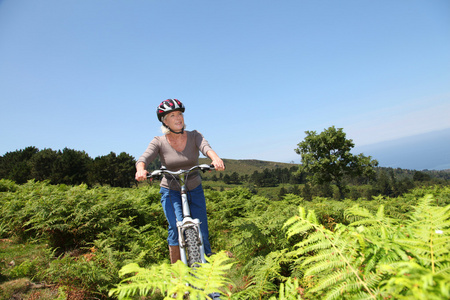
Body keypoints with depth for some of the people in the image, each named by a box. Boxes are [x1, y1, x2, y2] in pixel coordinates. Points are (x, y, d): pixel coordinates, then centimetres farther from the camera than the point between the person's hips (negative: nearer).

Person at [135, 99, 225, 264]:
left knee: (201, 232, 2)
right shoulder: (159, 142, -9)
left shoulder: (194, 136, -7)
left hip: (194, 190, 2)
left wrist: (215, 158, -49)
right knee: (176, 227, -21)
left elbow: (206, 147, -26)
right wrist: (140, 169, -47)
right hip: (171, 191, -1)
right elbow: (144, 158, -23)